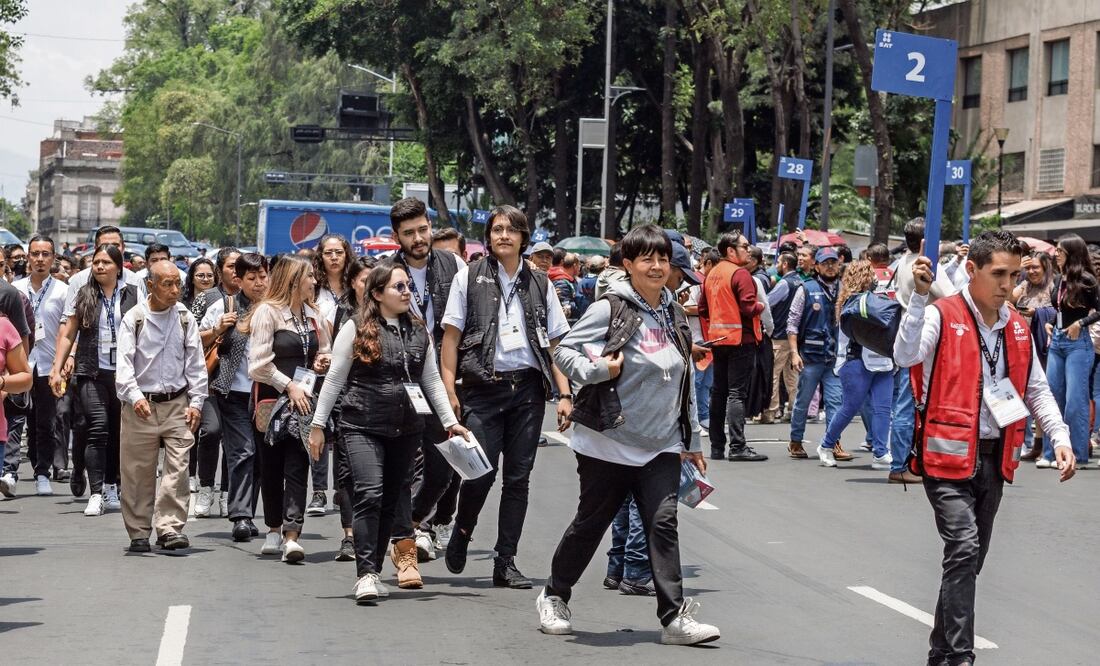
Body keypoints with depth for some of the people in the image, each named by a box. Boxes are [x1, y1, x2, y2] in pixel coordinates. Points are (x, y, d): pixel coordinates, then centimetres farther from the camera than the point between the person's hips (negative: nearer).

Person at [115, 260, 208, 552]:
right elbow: (124, 362, -8)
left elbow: (196, 362, 7)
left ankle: (170, 528, -5)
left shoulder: (185, 318, 5)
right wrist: (134, 396, -22)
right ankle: (139, 533, 14)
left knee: (177, 467, -8)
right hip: (141, 405, -1)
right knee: (138, 471, 4)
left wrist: (196, 402, 0)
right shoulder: (134, 319, -2)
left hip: (177, 404, 1)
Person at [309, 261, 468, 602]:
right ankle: (366, 574, -17)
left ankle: (374, 571, 15)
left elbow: (432, 380, 16)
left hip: (406, 429, 5)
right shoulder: (356, 329, -2)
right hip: (362, 427, -5)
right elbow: (334, 379, 1)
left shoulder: (419, 331, 11)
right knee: (369, 495, -16)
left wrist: (450, 421, 9)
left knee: (390, 501, 7)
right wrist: (317, 425, 0)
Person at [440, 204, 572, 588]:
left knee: (518, 477, 3)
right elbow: (451, 336, 1)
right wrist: (449, 389, -8)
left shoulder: (539, 284, 11)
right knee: (481, 472, -8)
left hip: (528, 388, 3)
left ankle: (505, 563, 10)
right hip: (483, 387, -2)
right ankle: (461, 534, 22)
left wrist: (564, 394, 2)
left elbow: (555, 343, 11)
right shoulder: (469, 278, 4)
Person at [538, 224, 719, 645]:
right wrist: (596, 370, -27)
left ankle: (675, 617, -8)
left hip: (662, 447, 4)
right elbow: (564, 351, -9)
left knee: (663, 523, -7)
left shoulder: (675, 316, 11)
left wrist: (691, 441, 18)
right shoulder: (610, 309, -8)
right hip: (609, 442, -4)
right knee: (591, 523, 6)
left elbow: (686, 384, 18)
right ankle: (554, 597, 26)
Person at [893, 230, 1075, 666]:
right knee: (964, 548, -19)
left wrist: (1060, 437, 6)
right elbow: (905, 356, -27)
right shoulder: (942, 316, -9)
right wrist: (919, 296, -33)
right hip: (949, 453, -7)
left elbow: (1036, 390, 18)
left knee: (970, 558, 12)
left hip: (994, 458, 7)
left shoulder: (1017, 328, 10)